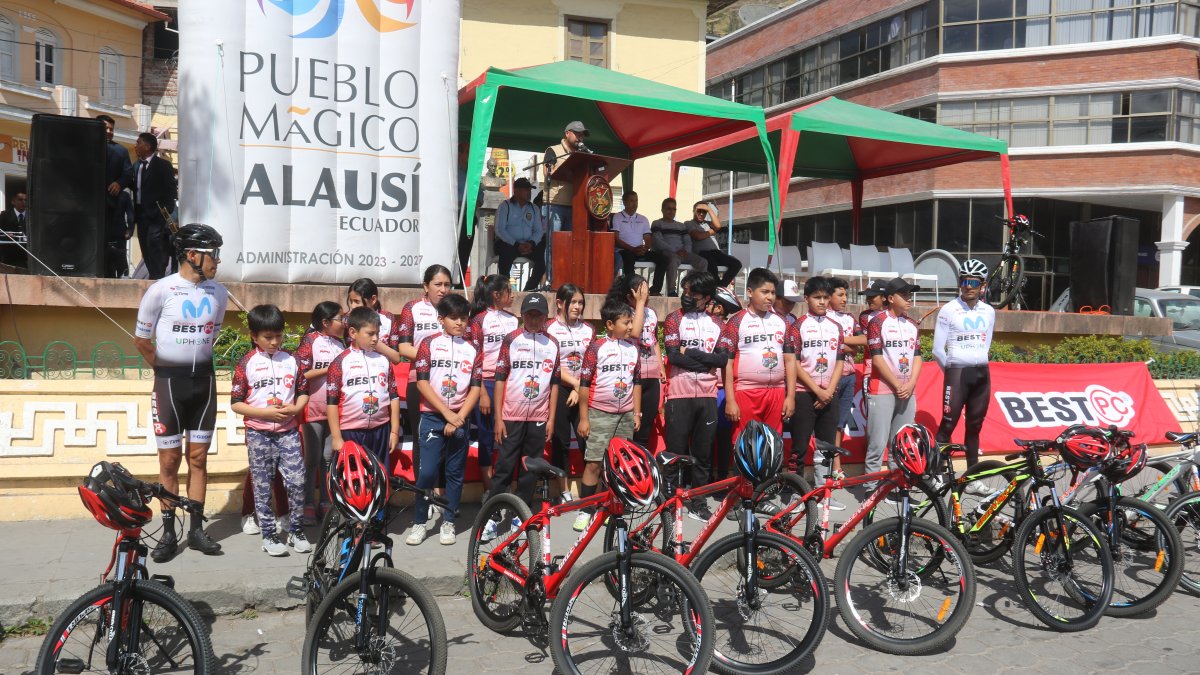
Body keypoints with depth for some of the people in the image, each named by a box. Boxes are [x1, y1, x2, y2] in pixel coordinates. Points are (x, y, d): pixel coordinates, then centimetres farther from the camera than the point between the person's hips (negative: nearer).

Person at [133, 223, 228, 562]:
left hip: (204, 381, 3)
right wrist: (169, 370, 7)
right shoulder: (161, 290, -12)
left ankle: (196, 530, 16)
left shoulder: (219, 293, 1)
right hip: (169, 382, -3)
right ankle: (168, 534, 14)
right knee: (169, 461, 3)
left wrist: (196, 366, 15)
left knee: (198, 458, 8)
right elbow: (141, 339, -1)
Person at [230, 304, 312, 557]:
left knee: (297, 482, -2)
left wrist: (295, 408, -9)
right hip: (259, 434, -2)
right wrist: (265, 413, -15)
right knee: (262, 486, 6)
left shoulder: (291, 361, 5)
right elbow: (236, 403, -4)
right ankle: (269, 535, 18)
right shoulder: (247, 363, -3)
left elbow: (303, 392, 12)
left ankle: (296, 531, 13)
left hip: (288, 431, 2)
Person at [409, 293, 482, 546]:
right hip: (432, 416, -2)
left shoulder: (473, 350, 5)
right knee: (427, 471, -7)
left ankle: (448, 522, 18)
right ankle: (419, 523, 7)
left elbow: (475, 388, 3)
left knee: (455, 473, 7)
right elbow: (422, 383, -6)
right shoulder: (429, 344, 0)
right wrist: (447, 413, -12)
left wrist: (458, 417, -9)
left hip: (460, 419, 2)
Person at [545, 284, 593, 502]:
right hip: (559, 390, -2)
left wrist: (579, 389, -7)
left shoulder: (588, 330, 9)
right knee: (560, 441, 4)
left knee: (588, 439, -4)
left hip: (583, 391, 3)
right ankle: (564, 492, 13)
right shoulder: (550, 329, -2)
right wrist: (575, 383, -13)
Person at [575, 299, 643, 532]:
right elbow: (584, 384, -5)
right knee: (594, 462, -4)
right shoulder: (597, 347, -7)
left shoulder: (633, 348, 6)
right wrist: (583, 418, -7)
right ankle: (585, 510, 4)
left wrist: (637, 413, 10)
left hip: (626, 415, 4)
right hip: (600, 414, -4)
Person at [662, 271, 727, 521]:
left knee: (703, 453, 9)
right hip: (679, 395, -3)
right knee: (676, 452, 1)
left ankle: (698, 503, 20)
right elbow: (673, 356, -11)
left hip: (707, 396, 4)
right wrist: (707, 360, -7)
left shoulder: (716, 324, 11)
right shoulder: (675, 319, 1)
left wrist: (689, 352, -9)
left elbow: (723, 359, -1)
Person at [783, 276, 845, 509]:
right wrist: (817, 390, -12)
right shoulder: (798, 326, -3)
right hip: (804, 393, -4)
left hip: (828, 395, 4)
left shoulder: (835, 327, 10)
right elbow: (793, 363, -8)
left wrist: (830, 390, -5)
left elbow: (839, 363, 9)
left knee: (827, 445, 7)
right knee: (799, 445, -1)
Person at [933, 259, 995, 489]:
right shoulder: (948, 310, -6)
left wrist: (979, 364, 14)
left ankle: (973, 478, 16)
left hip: (982, 373, 5)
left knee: (974, 426, 9)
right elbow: (937, 349, -4)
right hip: (957, 372, -5)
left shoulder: (989, 312, 8)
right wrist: (953, 371, 5)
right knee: (948, 424, -7)